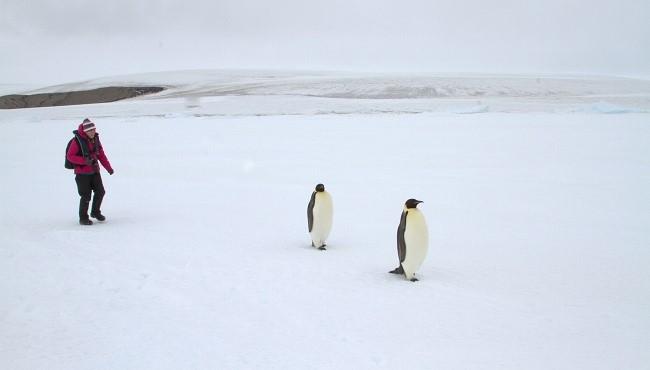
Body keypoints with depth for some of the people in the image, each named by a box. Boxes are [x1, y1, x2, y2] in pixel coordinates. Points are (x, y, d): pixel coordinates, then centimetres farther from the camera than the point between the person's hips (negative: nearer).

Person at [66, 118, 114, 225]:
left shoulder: (95, 138, 3)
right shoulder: (77, 140, -16)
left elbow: (101, 154, 10)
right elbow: (70, 156, -14)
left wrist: (108, 167, 6)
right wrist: (85, 161, -26)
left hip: (94, 171, 6)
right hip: (82, 173, -6)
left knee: (100, 192, 9)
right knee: (86, 196, -4)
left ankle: (95, 212, 32)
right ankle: (83, 218, 14)